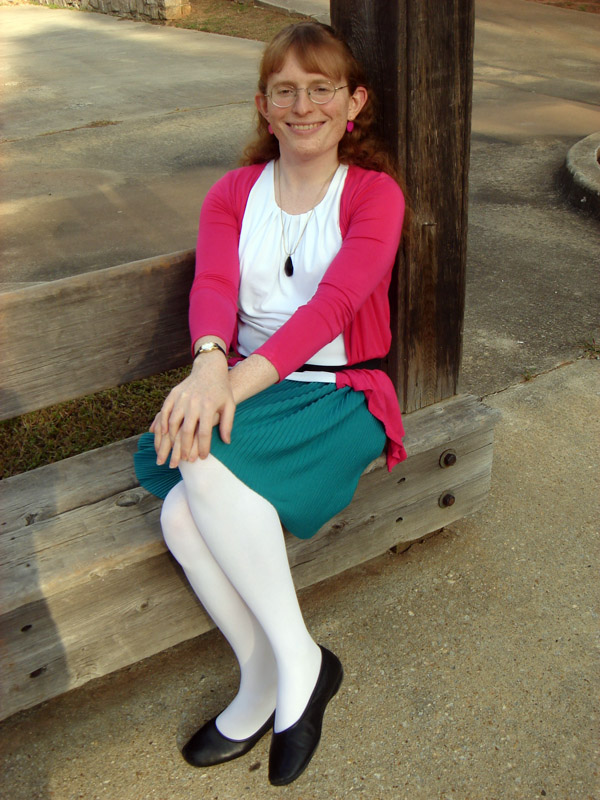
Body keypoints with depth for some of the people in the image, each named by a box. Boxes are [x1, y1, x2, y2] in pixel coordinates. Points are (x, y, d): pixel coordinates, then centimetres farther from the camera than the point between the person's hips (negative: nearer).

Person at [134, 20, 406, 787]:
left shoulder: (375, 194, -1)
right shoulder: (233, 194, 10)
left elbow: (331, 304, -17)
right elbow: (212, 284, -9)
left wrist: (238, 381, -31)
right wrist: (209, 365, -32)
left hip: (337, 394, -4)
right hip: (240, 386, 4)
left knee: (205, 466, -31)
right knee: (182, 517, -25)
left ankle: (293, 661, -12)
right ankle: (266, 682, -1)